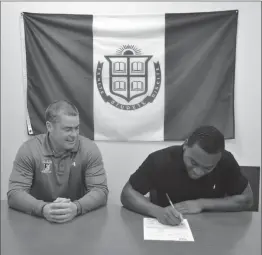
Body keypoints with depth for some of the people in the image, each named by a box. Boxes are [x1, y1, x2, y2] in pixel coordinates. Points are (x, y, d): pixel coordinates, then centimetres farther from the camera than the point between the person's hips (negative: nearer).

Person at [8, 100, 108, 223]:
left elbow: (100, 190, -12)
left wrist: (77, 207, -32)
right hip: (39, 220, 0)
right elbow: (14, 193, -13)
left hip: (78, 220, 1)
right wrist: (43, 209, -32)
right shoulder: (28, 149, -9)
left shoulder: (89, 149, -8)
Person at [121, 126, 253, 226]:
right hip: (165, 229, -2)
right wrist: (158, 211, -33)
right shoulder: (160, 159, -20)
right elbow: (127, 194, -17)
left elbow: (246, 199, -5)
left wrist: (203, 204, -16)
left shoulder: (226, 162, -14)